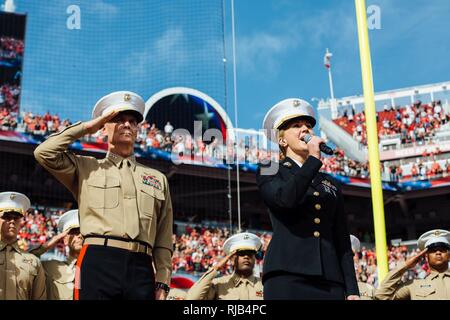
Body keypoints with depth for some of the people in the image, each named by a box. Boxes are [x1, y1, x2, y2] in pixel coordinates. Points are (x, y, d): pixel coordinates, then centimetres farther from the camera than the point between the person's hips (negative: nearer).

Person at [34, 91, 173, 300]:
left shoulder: (158, 179, 23)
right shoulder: (86, 168, 19)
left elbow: (163, 242, 18)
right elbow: (44, 153, 2)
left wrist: (162, 285, 7)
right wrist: (86, 127, 11)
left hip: (142, 267, 2)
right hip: (98, 261, -2)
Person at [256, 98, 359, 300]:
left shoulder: (330, 185, 23)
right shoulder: (269, 173, 11)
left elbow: (343, 242, 18)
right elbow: (286, 198, -14)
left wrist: (352, 290, 8)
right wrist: (313, 158, -5)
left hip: (330, 281, 4)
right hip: (287, 277, -4)